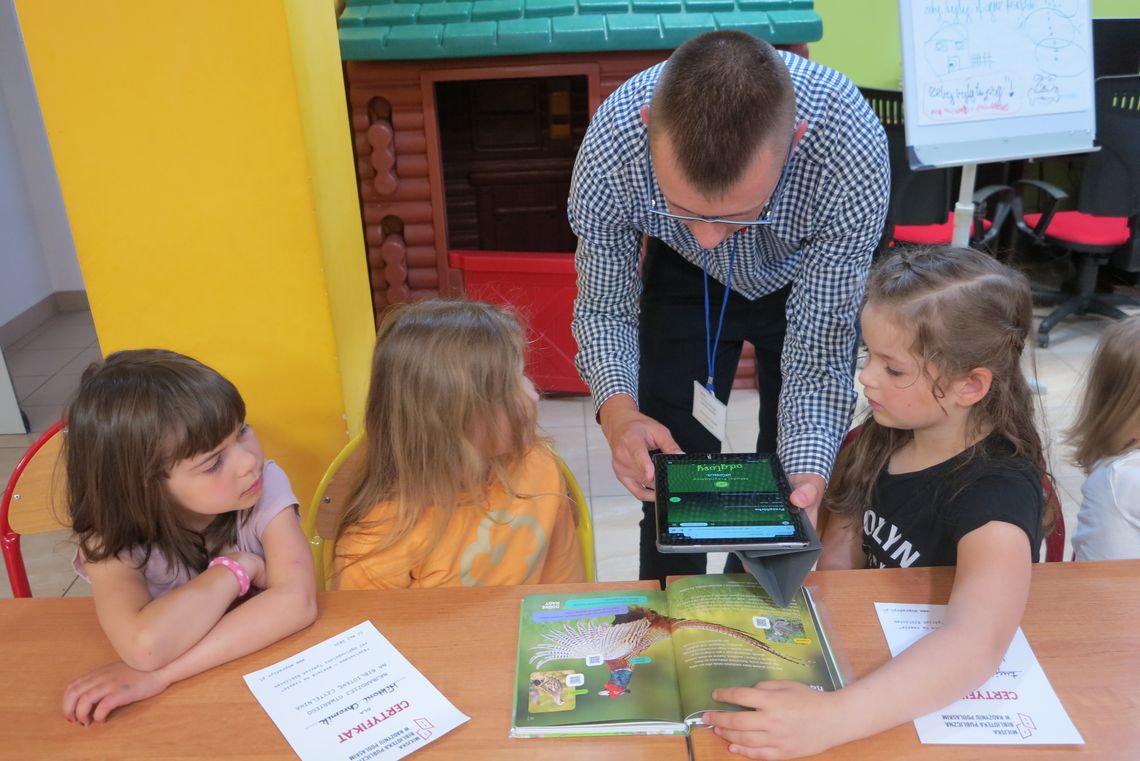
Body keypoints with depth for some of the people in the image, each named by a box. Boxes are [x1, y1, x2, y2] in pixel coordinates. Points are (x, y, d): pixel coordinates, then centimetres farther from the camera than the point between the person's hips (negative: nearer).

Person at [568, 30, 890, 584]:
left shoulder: (852, 149, -40)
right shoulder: (609, 145, -37)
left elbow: (818, 340, -29)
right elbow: (604, 307, -20)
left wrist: (807, 472, -44)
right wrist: (617, 408, -39)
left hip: (811, 279, 0)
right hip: (683, 277, 1)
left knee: (792, 478, 5)